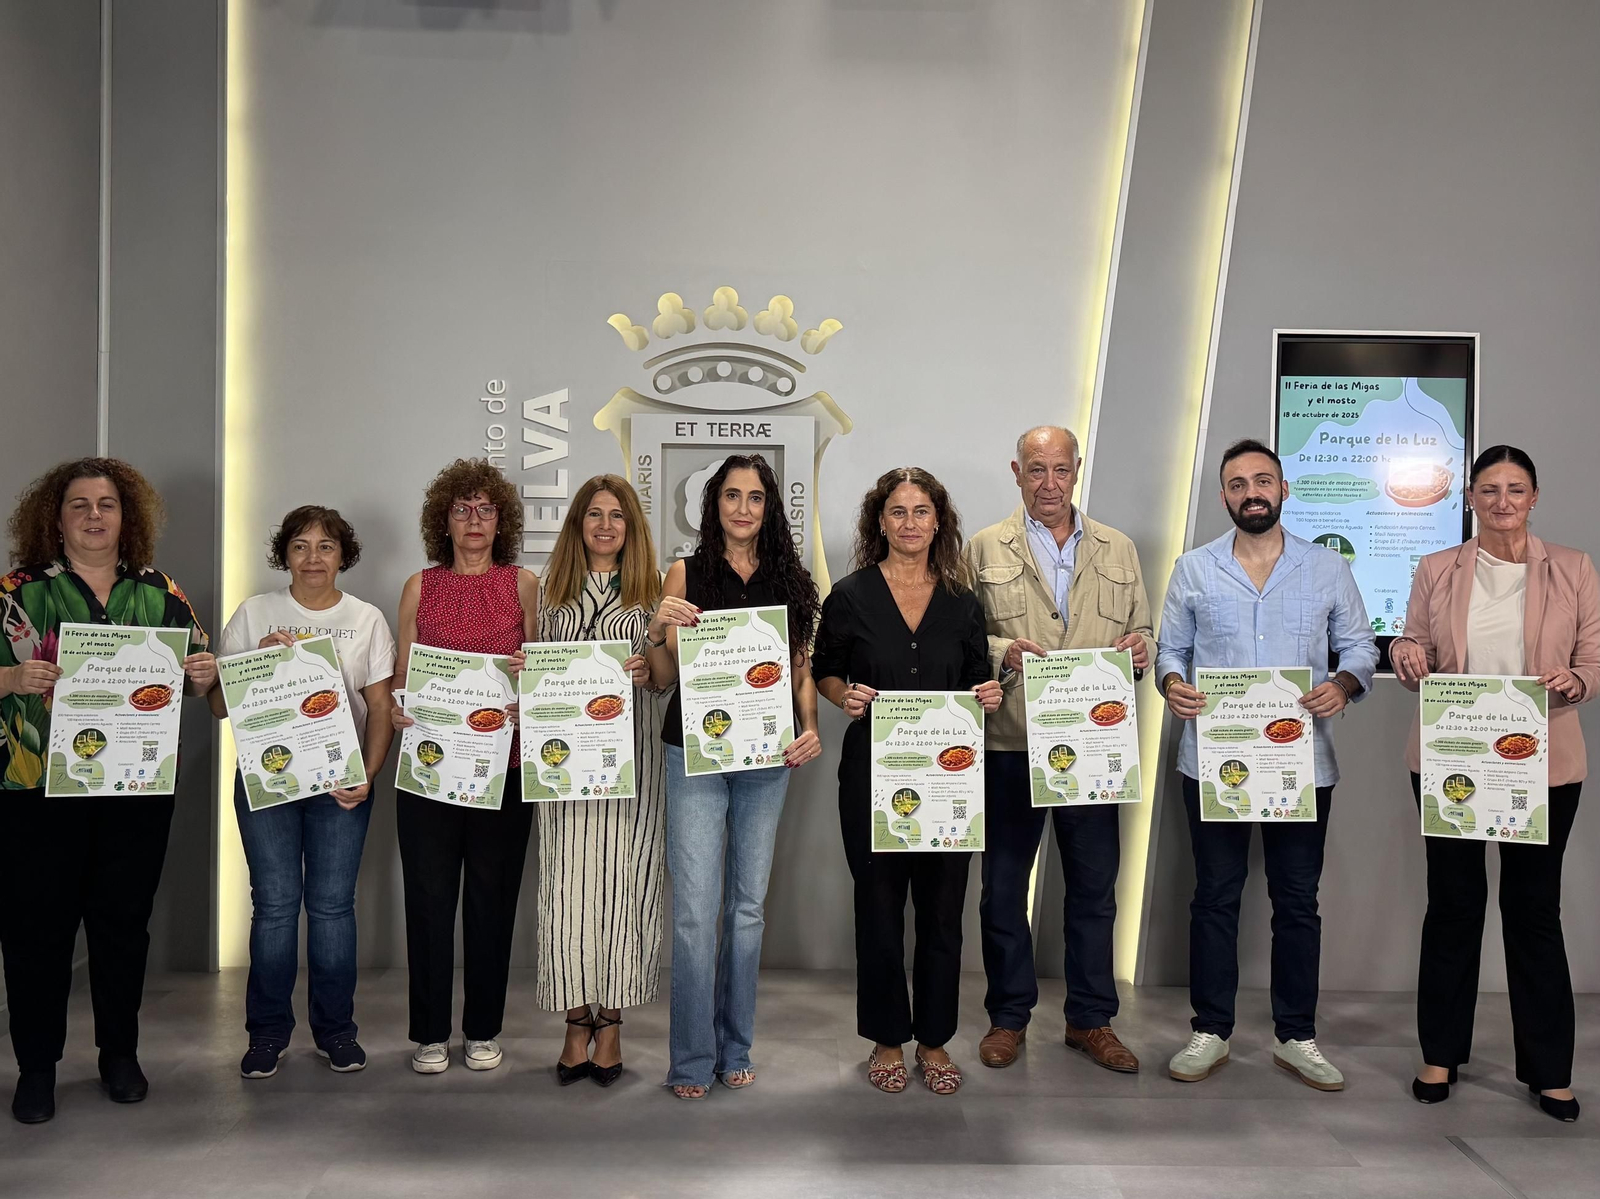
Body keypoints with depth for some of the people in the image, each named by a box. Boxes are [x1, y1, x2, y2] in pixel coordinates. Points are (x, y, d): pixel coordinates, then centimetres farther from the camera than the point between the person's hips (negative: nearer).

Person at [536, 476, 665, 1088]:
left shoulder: (650, 591, 8)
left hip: (629, 755, -2)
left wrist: (649, 670, -14)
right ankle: (577, 1026, 10)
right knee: (568, 884, -1)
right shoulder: (556, 592, 14)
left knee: (621, 883, -1)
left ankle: (610, 1025, 11)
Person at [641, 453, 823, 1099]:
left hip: (767, 757, 2)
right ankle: (693, 1058, 9)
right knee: (694, 910, -4)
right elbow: (664, 678, 2)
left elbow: (802, 665, 11)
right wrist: (657, 631, -17)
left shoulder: (790, 579, 7)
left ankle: (735, 1049, 23)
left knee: (749, 905, 10)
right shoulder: (685, 575, 2)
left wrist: (809, 728, -5)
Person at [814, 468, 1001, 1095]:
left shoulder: (961, 602, 8)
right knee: (879, 905, 7)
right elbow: (823, 671, 7)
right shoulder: (851, 595, 1)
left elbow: (978, 679, 14)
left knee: (943, 907, 7)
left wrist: (989, 694, -7)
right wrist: (846, 697, -13)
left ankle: (934, 1039, 23)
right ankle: (887, 1039, 22)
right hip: (873, 773, -2)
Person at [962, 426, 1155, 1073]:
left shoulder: (1118, 550, 12)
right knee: (1004, 885, 7)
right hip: (1010, 746, -2)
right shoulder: (984, 549, 4)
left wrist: (1141, 649, -9)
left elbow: (1143, 635, 13)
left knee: (1094, 886, 9)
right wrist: (1001, 651, -18)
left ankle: (1091, 1019, 23)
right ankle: (1008, 1016, 22)